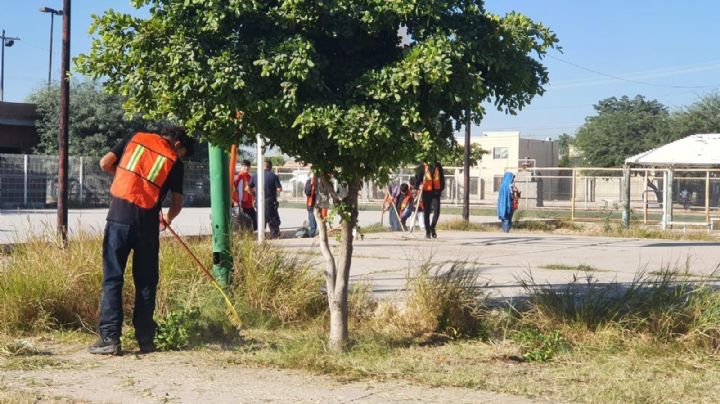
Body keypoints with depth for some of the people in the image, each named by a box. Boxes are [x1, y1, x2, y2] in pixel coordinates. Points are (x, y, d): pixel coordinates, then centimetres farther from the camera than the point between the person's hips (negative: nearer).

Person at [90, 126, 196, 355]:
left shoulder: (136, 138, 13)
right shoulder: (174, 162, 9)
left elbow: (105, 163, 8)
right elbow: (177, 204, 11)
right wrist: (167, 218, 33)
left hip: (119, 215, 1)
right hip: (146, 221, 0)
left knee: (112, 279, 2)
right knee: (146, 282, 10)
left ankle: (109, 338, -3)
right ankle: (145, 340, 12)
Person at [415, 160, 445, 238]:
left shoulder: (438, 166, 8)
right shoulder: (423, 167, 0)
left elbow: (442, 178, 13)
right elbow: (418, 177, 0)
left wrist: (441, 188, 7)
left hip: (436, 191, 2)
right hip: (426, 192, -2)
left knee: (436, 211, -8)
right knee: (426, 212, 4)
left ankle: (432, 227, 11)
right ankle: (427, 231, 11)